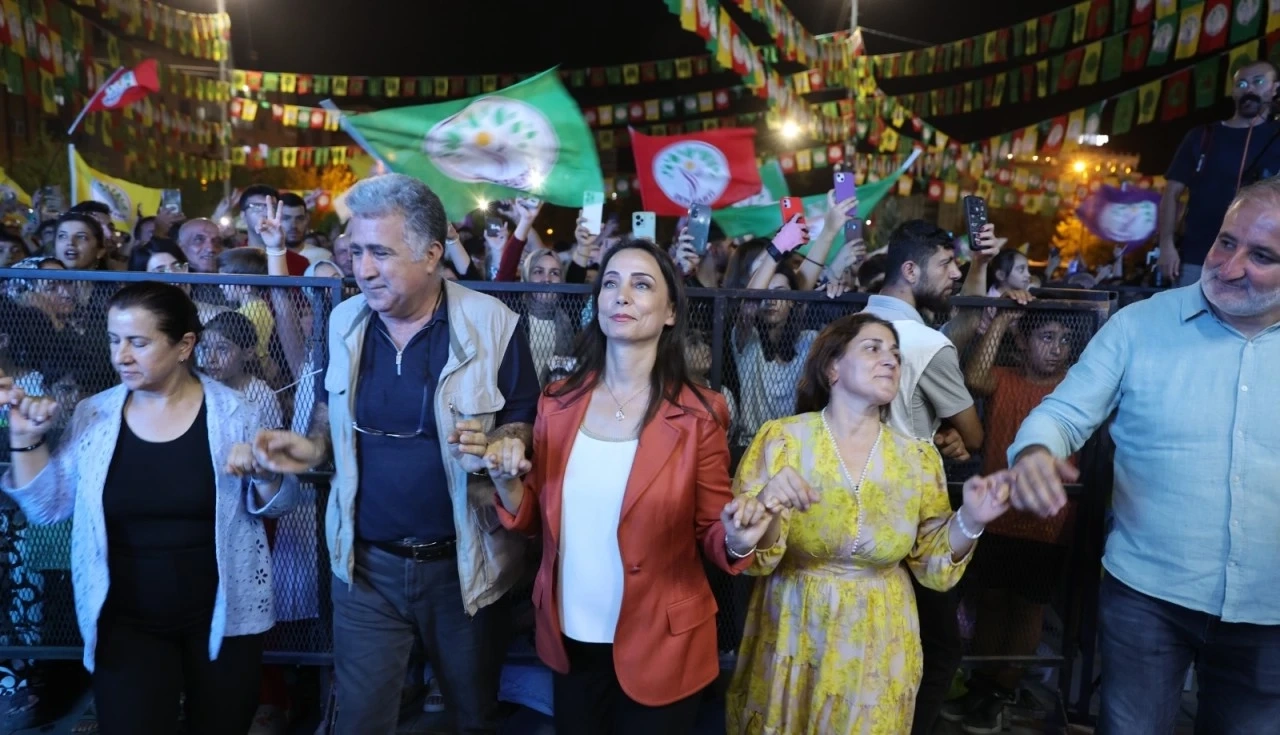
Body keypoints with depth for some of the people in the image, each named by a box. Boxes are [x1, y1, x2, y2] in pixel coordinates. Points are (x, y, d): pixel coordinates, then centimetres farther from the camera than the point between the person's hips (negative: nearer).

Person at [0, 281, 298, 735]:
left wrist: (263, 476, -23)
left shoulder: (232, 410, -9)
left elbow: (278, 505, -2)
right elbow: (48, 508, 4)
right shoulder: (94, 415, -2)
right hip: (126, 623, 1)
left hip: (223, 617, -1)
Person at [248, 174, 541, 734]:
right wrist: (312, 446, -7)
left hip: (461, 564, -2)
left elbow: (527, 426, -7)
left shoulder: (492, 324, -15)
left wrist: (493, 443, -28)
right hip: (366, 565, 3)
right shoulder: (344, 322, -1)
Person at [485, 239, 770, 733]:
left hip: (660, 645, -3)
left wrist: (737, 540, -27)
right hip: (570, 640, 3)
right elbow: (533, 519, 5)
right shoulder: (558, 402, -3)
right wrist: (508, 481, -15)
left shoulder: (699, 414, -12)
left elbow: (710, 534, -6)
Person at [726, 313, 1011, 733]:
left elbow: (932, 567, 2)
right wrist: (768, 510, -33)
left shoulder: (919, 458, -4)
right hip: (793, 641, -2)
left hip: (879, 648, 2)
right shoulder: (782, 439, -12)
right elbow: (748, 556, -13)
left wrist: (969, 521, -16)